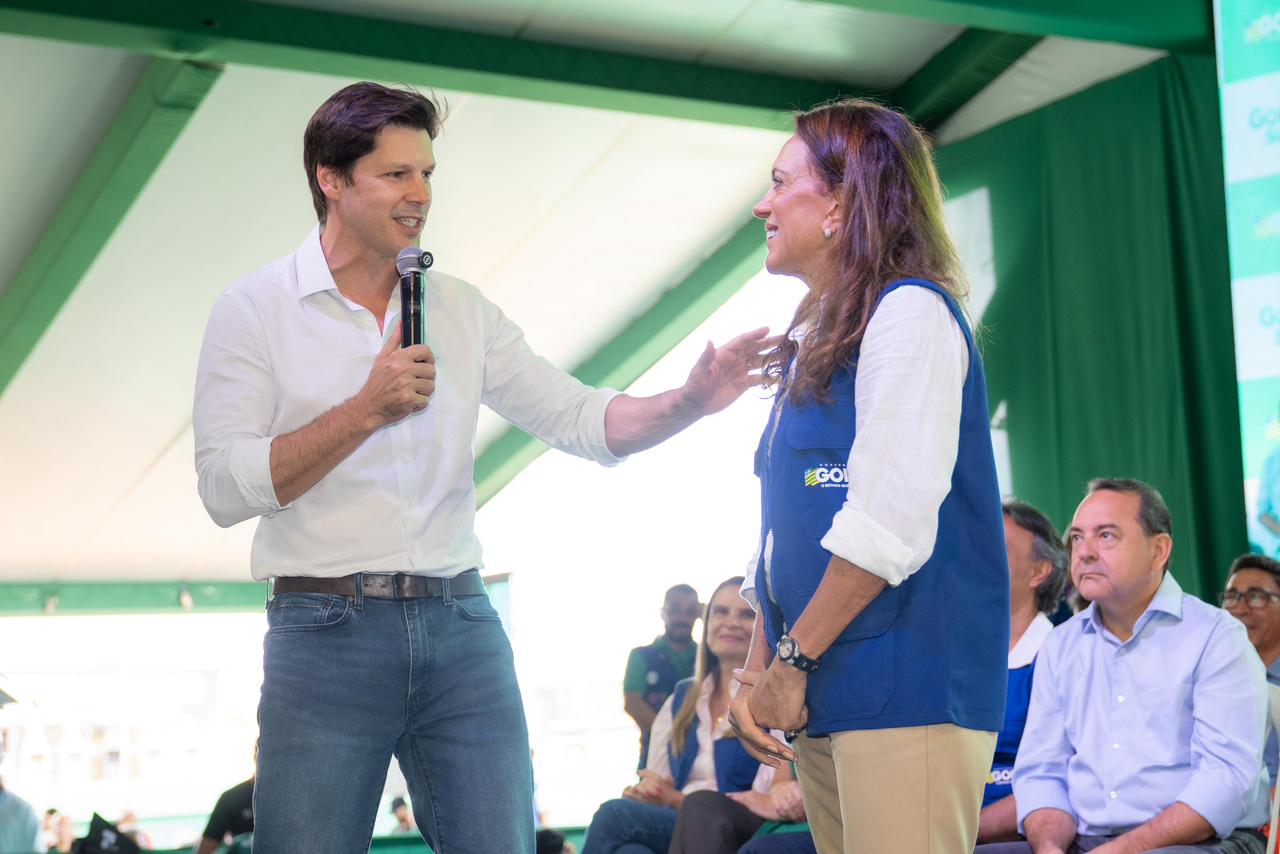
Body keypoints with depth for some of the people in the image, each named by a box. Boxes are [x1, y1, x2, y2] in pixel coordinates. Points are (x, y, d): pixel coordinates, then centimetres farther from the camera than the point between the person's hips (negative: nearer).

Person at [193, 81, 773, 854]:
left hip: (462, 625, 4)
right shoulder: (255, 311, 1)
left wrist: (690, 402, -8)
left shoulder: (460, 310, 12)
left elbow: (582, 421, 9)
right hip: (328, 634, -3)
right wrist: (365, 410, -15)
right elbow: (225, 487, -9)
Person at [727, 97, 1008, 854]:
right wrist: (760, 669, 10)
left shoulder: (909, 313, -8)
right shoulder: (812, 342, 19)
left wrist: (794, 661, -13)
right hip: (825, 699, 9)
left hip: (907, 686, -8)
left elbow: (887, 524, -17)